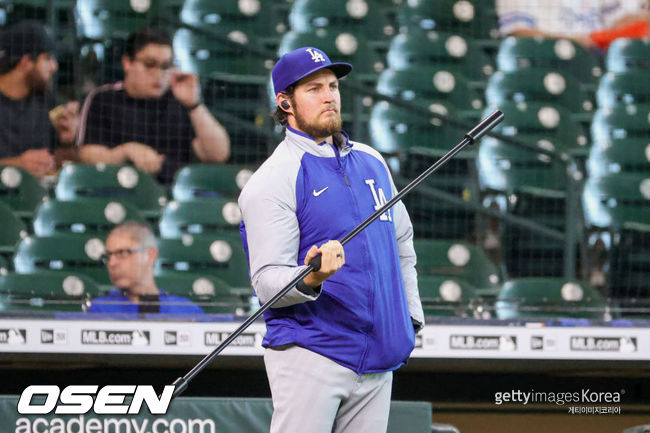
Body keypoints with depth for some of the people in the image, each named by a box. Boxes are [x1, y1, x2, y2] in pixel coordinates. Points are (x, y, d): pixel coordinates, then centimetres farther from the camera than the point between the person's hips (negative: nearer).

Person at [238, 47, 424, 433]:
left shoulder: (371, 162, 15)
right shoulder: (272, 180, -7)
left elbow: (402, 242, 29)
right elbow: (268, 284, -13)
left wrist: (411, 315, 21)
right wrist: (310, 280, -32)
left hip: (378, 358, 7)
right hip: (309, 354, -7)